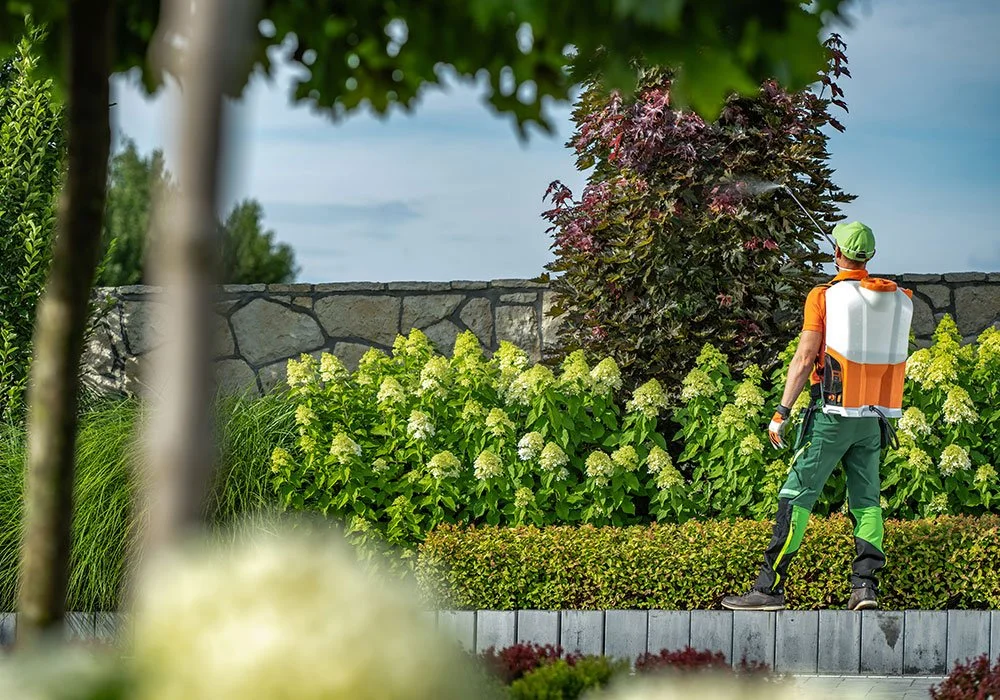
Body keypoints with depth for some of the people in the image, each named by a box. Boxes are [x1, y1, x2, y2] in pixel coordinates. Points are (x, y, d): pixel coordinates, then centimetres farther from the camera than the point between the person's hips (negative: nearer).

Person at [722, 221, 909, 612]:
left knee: (796, 496, -3)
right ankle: (865, 584, -2)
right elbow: (897, 356, 18)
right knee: (866, 502, 10)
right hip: (872, 418, 5)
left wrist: (782, 412, -9)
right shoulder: (892, 298, 7)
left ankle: (770, 587, -5)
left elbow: (805, 359, -12)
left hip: (832, 414, -5)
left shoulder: (822, 297, -9)